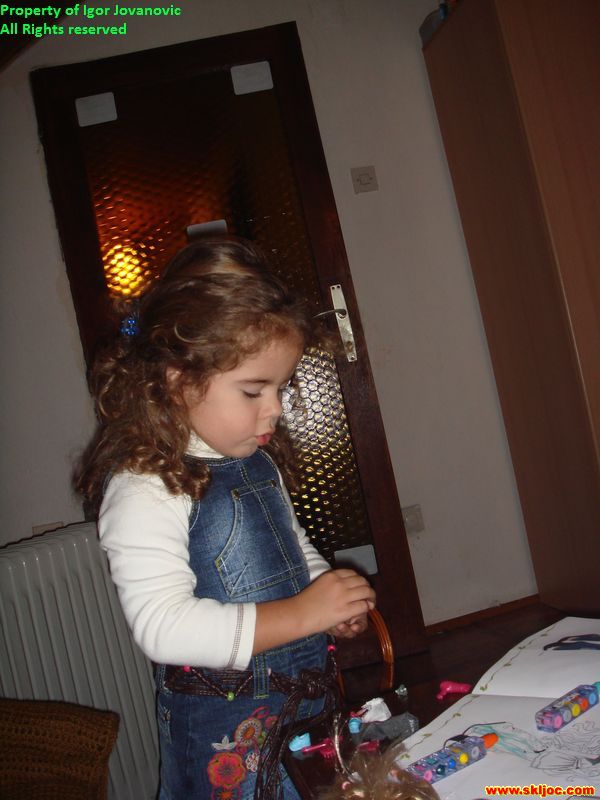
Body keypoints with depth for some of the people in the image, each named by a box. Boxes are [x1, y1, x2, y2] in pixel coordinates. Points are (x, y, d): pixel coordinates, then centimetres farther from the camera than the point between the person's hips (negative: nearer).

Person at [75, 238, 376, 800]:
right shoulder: (144, 489, -22)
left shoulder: (258, 460, 5)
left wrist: (331, 597, 1)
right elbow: (162, 627, -29)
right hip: (226, 728, -8)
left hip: (307, 699, 8)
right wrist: (299, 614, -27)